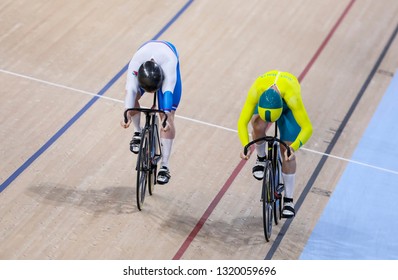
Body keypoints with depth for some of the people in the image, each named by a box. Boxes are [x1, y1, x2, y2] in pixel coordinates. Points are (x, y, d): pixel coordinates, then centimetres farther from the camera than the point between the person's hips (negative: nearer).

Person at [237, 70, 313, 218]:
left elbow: (307, 128, -42)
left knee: (287, 151, -9)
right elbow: (242, 122, -36)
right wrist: (246, 146, -51)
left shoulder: (292, 96, -46)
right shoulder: (255, 92, -42)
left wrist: (294, 147, -58)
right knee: (258, 126, -32)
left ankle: (288, 200, 3)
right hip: (264, 99, 1)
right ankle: (261, 158, 2)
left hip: (287, 105, -1)